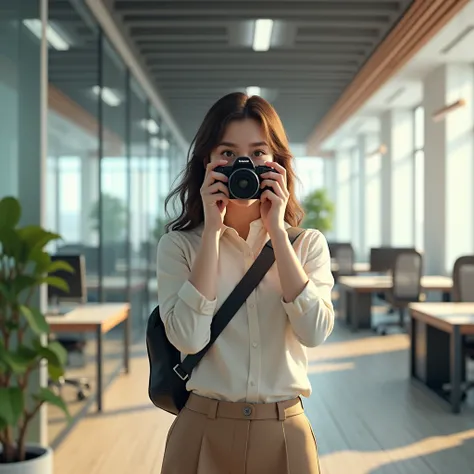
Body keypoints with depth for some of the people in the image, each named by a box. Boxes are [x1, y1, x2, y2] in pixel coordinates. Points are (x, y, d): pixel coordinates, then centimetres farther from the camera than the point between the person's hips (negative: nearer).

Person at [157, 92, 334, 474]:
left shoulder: (308, 244, 0)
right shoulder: (179, 245, -4)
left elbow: (314, 332, -15)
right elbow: (188, 338, -18)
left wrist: (276, 231, -15)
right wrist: (212, 229, -17)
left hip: (285, 433, 1)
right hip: (204, 431, -1)